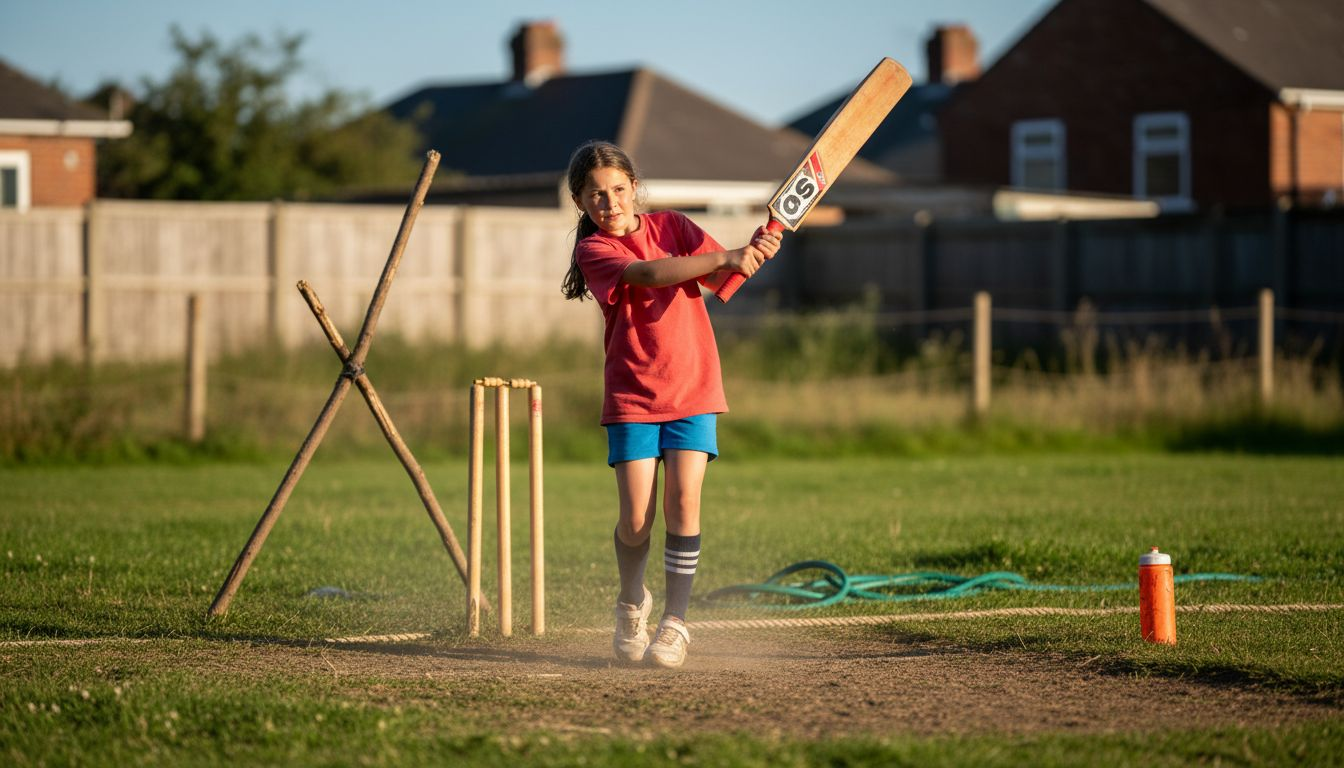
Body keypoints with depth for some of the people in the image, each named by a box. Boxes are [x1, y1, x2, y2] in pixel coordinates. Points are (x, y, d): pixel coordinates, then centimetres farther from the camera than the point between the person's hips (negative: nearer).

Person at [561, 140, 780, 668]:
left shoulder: (671, 226, 6)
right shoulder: (593, 250, -5)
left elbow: (718, 279, -7)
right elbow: (648, 275, -23)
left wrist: (750, 254, -28)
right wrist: (725, 257, -32)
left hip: (692, 388, 2)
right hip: (631, 395, -1)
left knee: (683, 500, -11)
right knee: (636, 515, -6)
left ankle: (675, 621, -1)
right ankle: (632, 604, 22)